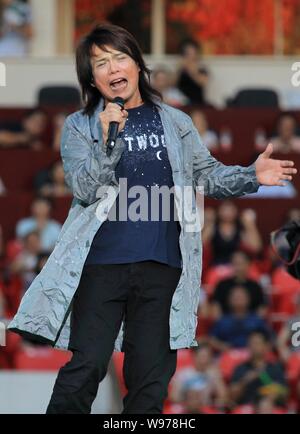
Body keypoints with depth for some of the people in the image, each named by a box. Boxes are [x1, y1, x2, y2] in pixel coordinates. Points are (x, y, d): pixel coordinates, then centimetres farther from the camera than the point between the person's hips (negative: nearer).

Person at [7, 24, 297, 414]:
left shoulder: (175, 122, 13)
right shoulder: (80, 127, 5)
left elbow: (208, 174, 14)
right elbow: (84, 189, -7)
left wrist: (251, 176, -4)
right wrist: (109, 141, -21)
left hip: (161, 265, 3)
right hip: (103, 265, -3)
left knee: (151, 374, 7)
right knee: (87, 366, -9)